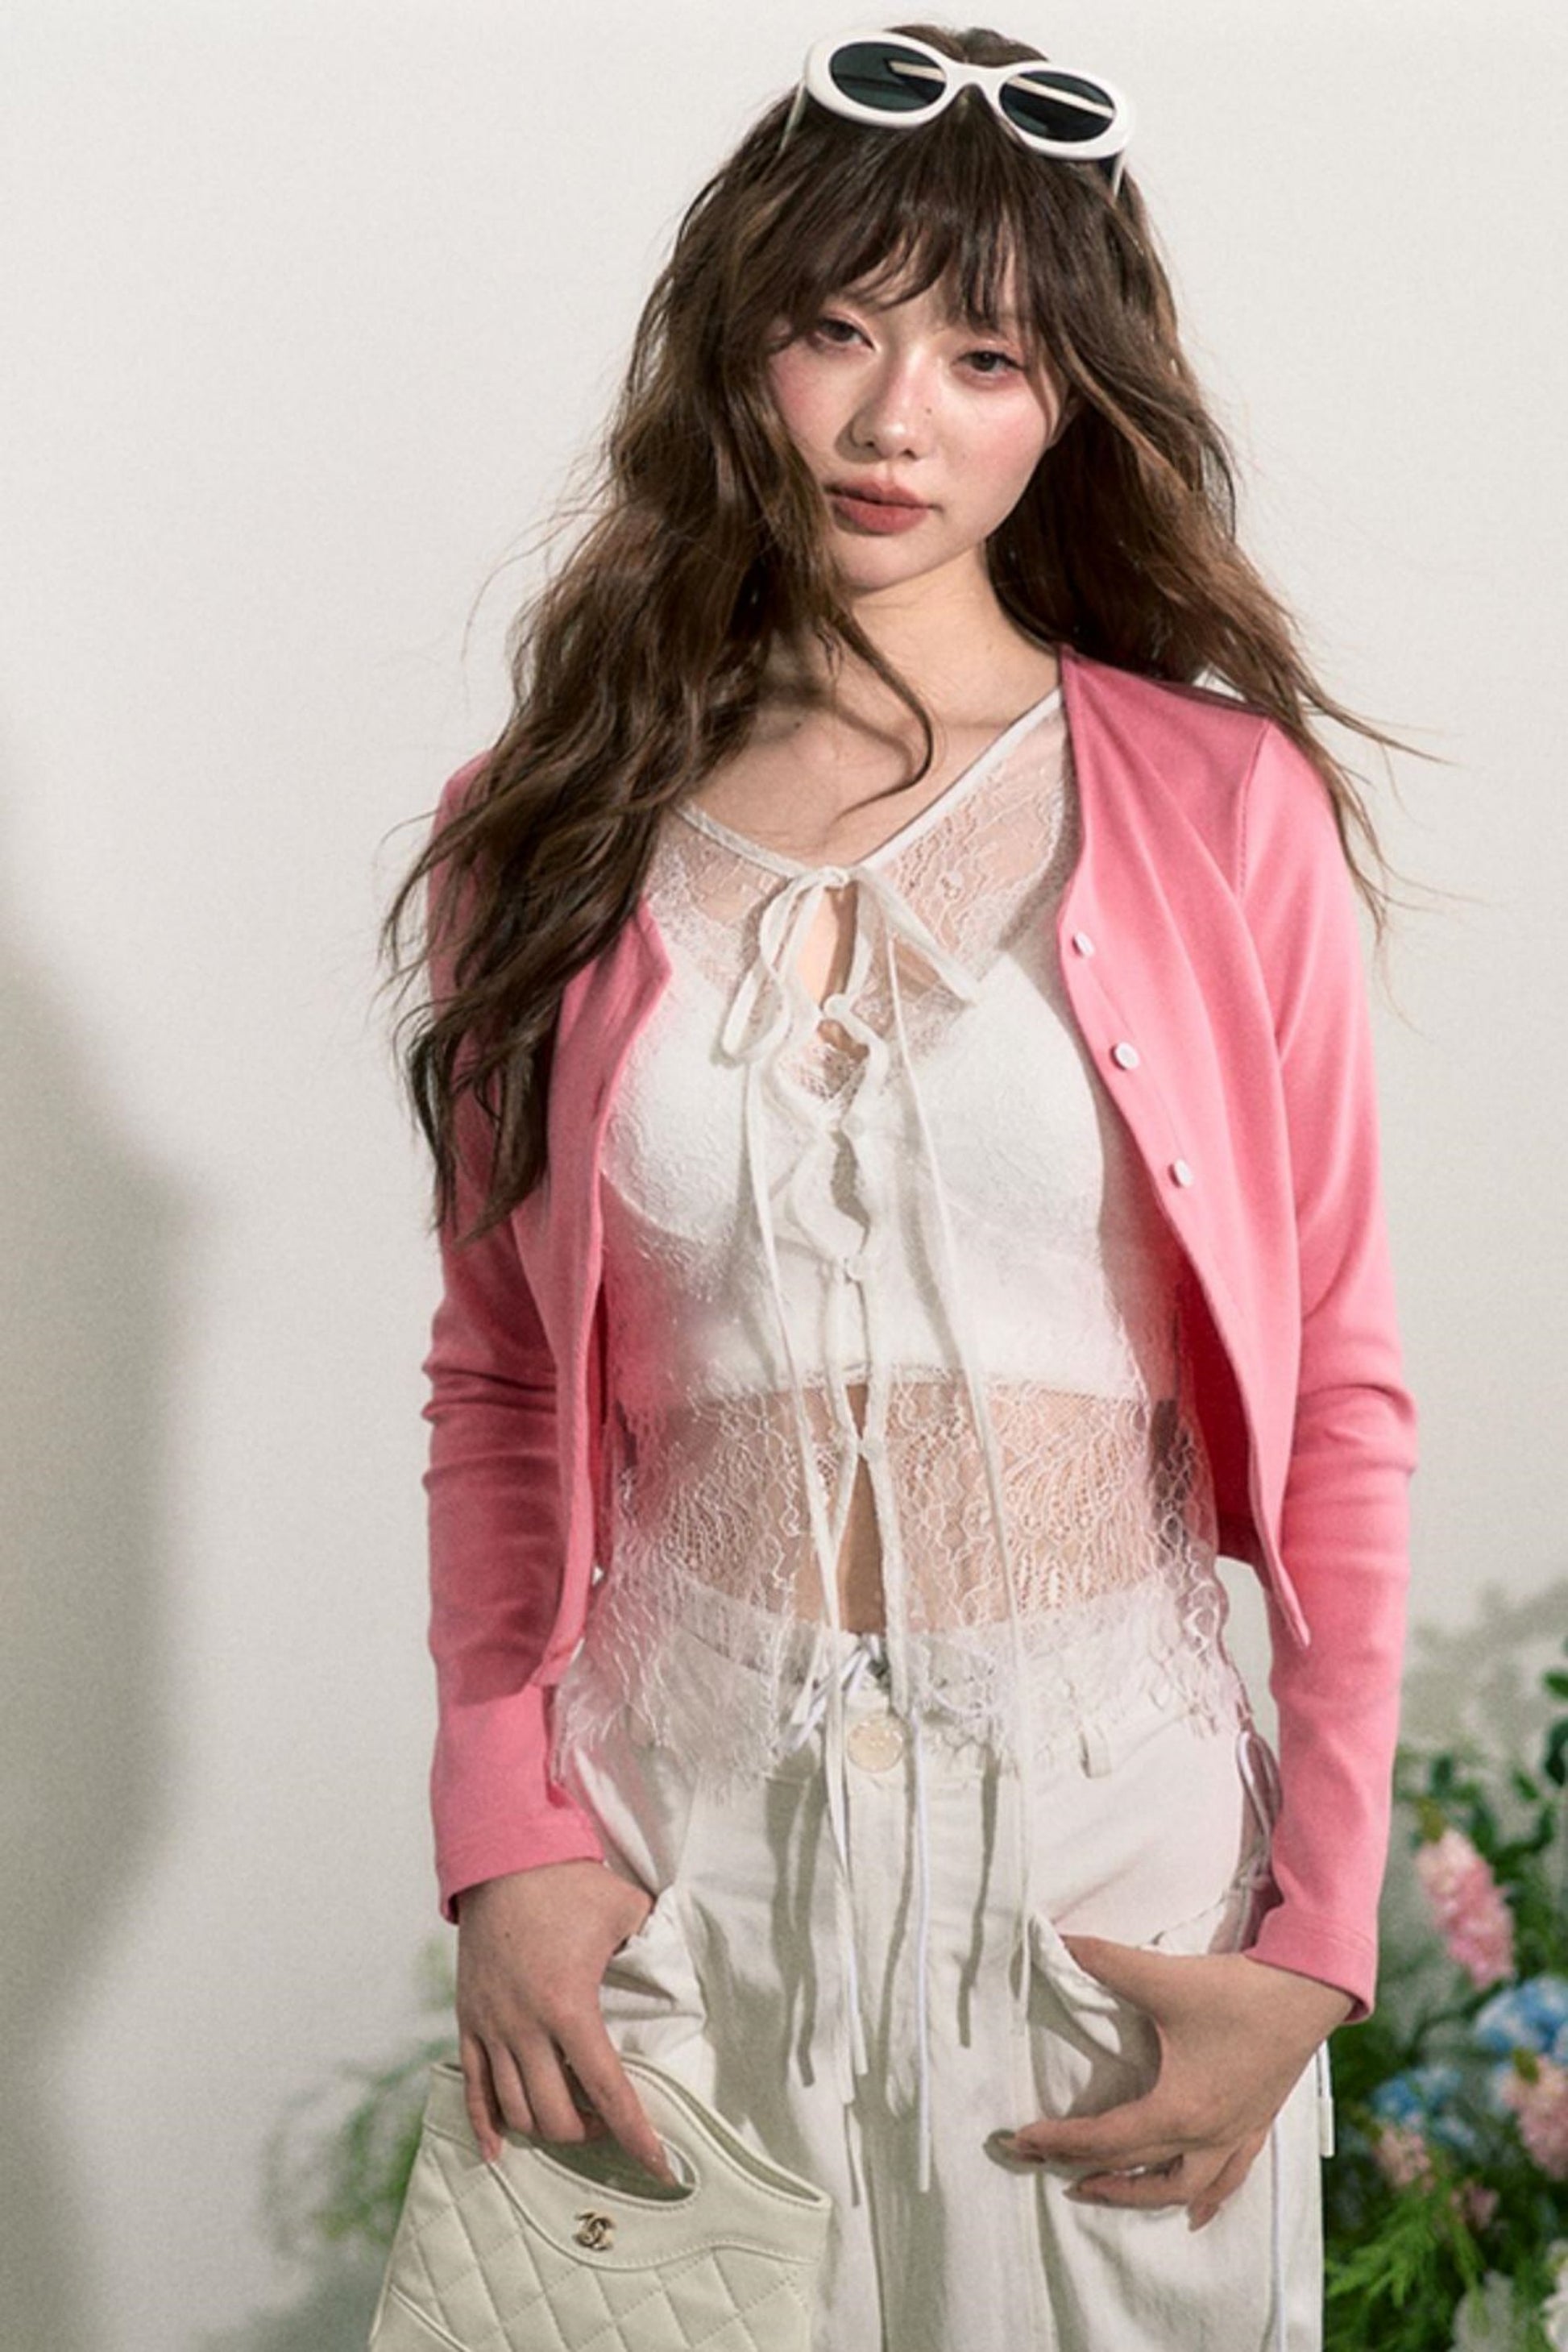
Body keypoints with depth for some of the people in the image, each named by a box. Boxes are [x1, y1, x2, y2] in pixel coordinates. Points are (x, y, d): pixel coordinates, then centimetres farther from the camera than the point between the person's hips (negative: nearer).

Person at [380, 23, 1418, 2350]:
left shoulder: (1219, 803, -3)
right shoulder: (550, 839, 2)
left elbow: (1343, 1399, -2)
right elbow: (495, 1390, 8)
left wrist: (1311, 1947, -6)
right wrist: (499, 1833, -4)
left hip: (1112, 1813, -1)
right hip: (676, 1817, 1)